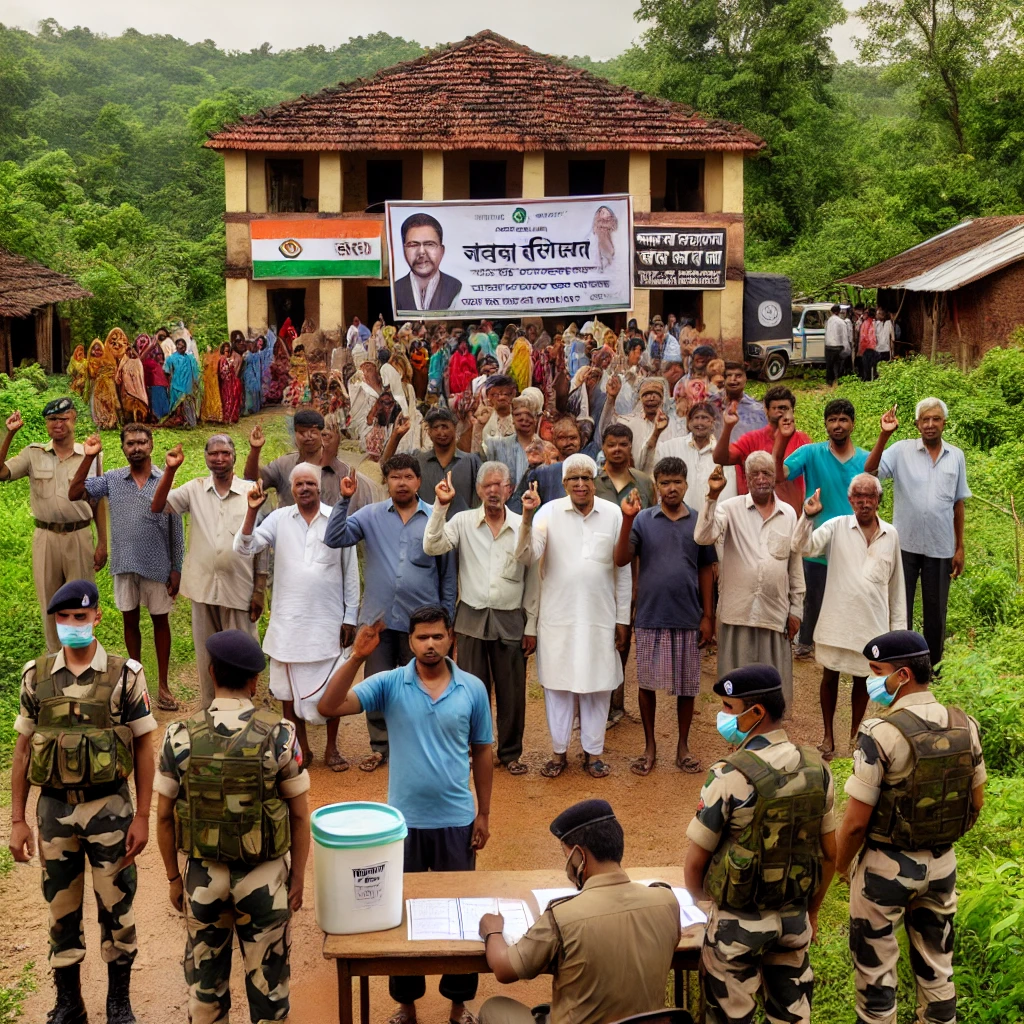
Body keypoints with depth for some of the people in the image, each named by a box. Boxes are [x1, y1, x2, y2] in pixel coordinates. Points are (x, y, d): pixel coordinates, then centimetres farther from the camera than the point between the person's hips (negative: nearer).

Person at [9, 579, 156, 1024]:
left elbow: (143, 747, -3)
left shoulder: (125, 675, -7)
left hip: (110, 807, -2)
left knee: (116, 908, 9)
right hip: (54, 808, 2)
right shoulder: (36, 677, 0)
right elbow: (23, 749, 5)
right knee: (61, 912, 13)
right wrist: (17, 820, 3)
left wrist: (142, 816, -6)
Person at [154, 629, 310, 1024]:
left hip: (202, 877, 2)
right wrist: (297, 877, 2)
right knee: (267, 979, 15)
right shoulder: (278, 735, -15)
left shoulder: (180, 737, -11)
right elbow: (299, 814, -9)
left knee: (205, 977, 19)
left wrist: (173, 877, 9)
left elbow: (164, 816, -4)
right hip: (265, 879, -1)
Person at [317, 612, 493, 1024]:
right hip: (404, 821, 0)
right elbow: (329, 707, -20)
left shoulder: (473, 689, -5)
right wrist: (357, 657, -31)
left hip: (456, 821, 0)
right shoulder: (389, 684, -9)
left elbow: (482, 754, 4)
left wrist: (483, 813, 4)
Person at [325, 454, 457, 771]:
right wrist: (344, 500, -16)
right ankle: (379, 747, 22)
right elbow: (334, 539, -8)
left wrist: (447, 618, 4)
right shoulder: (371, 515, 2)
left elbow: (448, 574, 5)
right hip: (378, 618, 1)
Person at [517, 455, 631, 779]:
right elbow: (527, 557, -15)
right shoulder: (550, 512, -5)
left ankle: (593, 751, 22)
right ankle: (559, 751, 21)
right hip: (558, 616, -1)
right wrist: (527, 517, -29)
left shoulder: (613, 514, -1)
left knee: (597, 685, 8)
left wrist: (623, 618, 6)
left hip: (600, 616, 1)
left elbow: (623, 570, 5)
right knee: (558, 683, 8)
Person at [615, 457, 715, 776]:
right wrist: (627, 520, -23)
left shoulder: (699, 522, 2)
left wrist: (708, 616, 3)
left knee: (687, 685, 9)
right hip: (650, 617, -1)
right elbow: (621, 559, -11)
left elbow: (706, 570, 6)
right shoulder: (643, 520, -3)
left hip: (688, 618, 1)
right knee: (647, 683, 7)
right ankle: (649, 746, 21)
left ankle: (683, 746, 23)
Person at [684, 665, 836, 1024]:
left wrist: (698, 899, 7)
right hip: (795, 917, 5)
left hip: (739, 923, -5)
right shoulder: (816, 767, -3)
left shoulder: (730, 775, -21)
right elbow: (829, 854, 6)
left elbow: (696, 860, -14)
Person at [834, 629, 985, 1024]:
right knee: (936, 968, 19)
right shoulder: (966, 726, -5)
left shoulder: (880, 733, -23)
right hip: (942, 865, 5)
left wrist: (841, 865, -3)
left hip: (885, 867, -5)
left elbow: (856, 821, -20)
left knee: (875, 967, 13)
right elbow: (976, 802, 6)